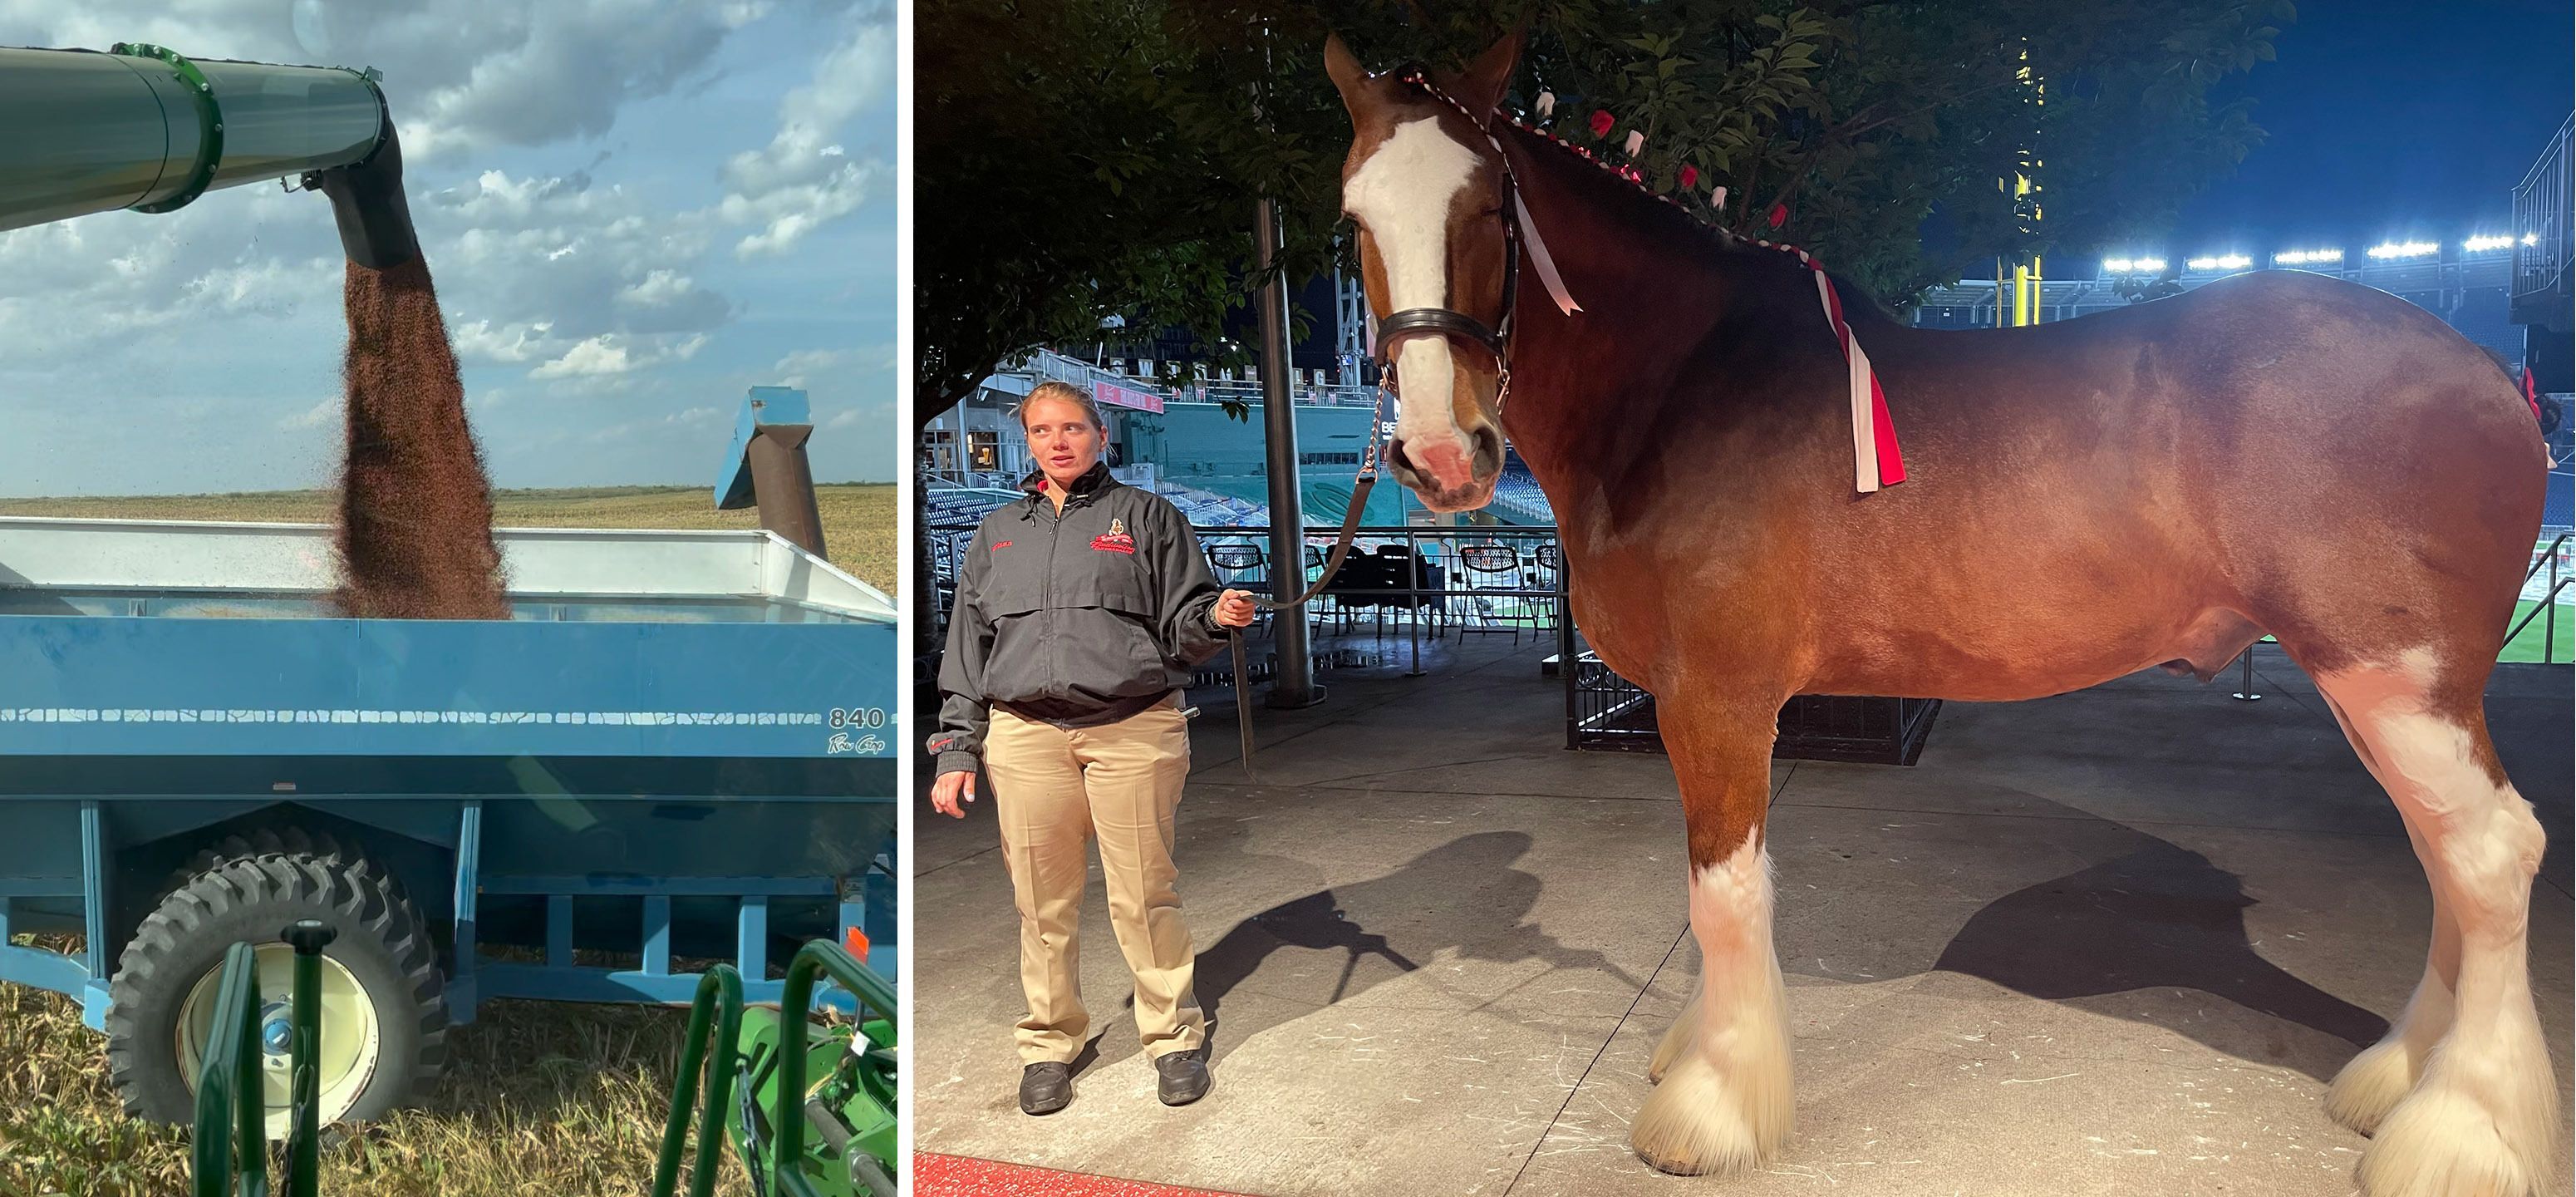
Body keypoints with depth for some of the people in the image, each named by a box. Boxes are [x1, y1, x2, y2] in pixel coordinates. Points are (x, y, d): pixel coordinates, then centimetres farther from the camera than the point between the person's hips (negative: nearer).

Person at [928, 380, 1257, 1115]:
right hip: (1024, 736, 3)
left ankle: (1173, 1036, 16)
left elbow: (1182, 627, 7)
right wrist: (957, 752, 10)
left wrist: (1216, 618, -16)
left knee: (1143, 896, 0)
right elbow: (966, 650, 17)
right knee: (1042, 903, 6)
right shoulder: (997, 535, 17)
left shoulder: (1146, 517, 8)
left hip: (1135, 730, -2)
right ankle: (1048, 1043, 21)